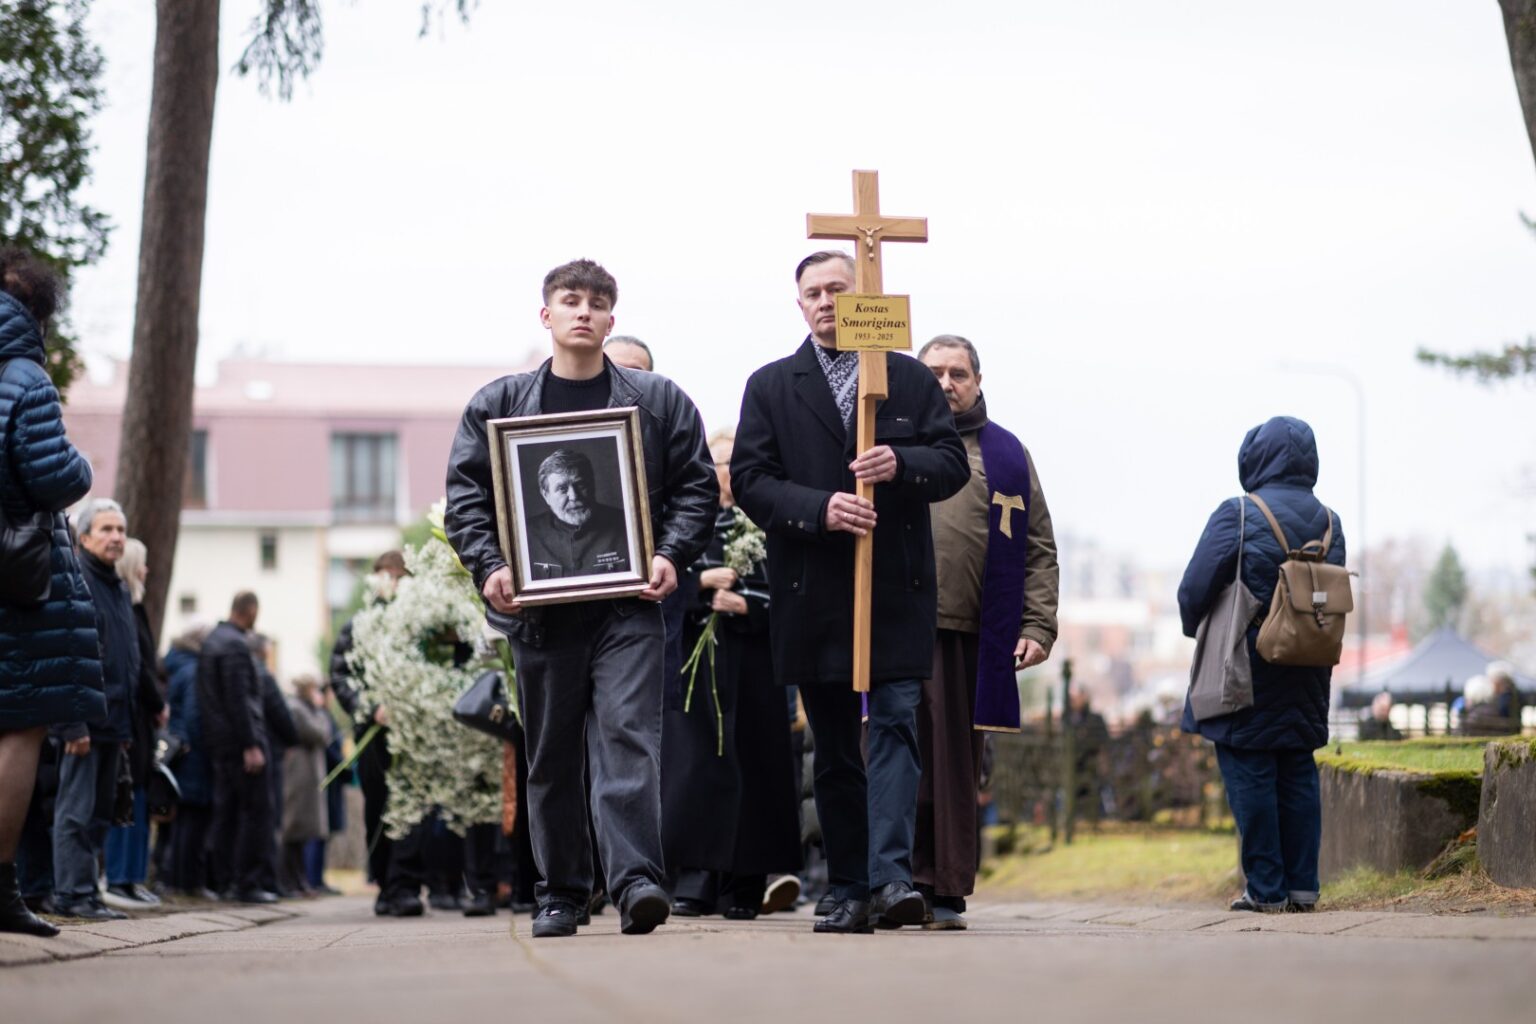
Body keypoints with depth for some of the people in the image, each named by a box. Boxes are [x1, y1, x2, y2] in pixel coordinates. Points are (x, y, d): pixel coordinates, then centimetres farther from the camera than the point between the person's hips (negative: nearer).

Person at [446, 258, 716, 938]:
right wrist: (489, 567, -9)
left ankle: (636, 880, -21)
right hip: (539, 603, 2)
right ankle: (560, 893, 16)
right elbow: (465, 495, 7)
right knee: (551, 753, 7)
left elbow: (697, 487, 8)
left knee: (628, 733, -14)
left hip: (628, 603, -1)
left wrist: (672, 555, -8)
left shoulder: (659, 402, 10)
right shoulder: (498, 404, 11)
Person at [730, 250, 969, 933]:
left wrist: (903, 465, -15)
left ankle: (891, 876, -19)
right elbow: (750, 480, 0)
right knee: (834, 748, 6)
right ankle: (850, 892, 10)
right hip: (813, 591, 1)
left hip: (898, 588, -1)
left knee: (896, 723, -13)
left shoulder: (910, 379, 10)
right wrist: (819, 509, -16)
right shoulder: (771, 387, 10)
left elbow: (953, 464, 6)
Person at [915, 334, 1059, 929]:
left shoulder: (1007, 456, 15)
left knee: (958, 768, 3)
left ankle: (948, 891, 7)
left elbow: (1038, 549, 12)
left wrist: (1038, 626, 1)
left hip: (974, 635, 1)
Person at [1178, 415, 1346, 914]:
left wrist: (1195, 629, 8)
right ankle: (1302, 885, 10)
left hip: (1248, 667, -6)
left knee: (1249, 773, -2)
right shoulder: (1329, 521, 6)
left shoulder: (1237, 515, -12)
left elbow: (1195, 589, -11)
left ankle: (1265, 887, -4)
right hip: (1306, 675, 6)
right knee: (1298, 771, 11)